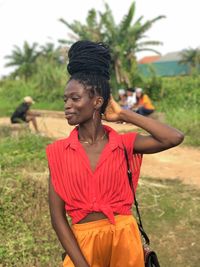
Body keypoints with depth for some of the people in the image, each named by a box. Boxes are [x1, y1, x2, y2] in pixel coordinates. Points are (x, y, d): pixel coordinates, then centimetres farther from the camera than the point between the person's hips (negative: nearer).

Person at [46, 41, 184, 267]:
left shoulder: (123, 144, -4)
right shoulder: (58, 151, -5)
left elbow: (175, 138, -18)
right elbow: (57, 217, -7)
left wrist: (123, 115, -10)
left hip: (124, 238, 1)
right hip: (82, 244, 0)